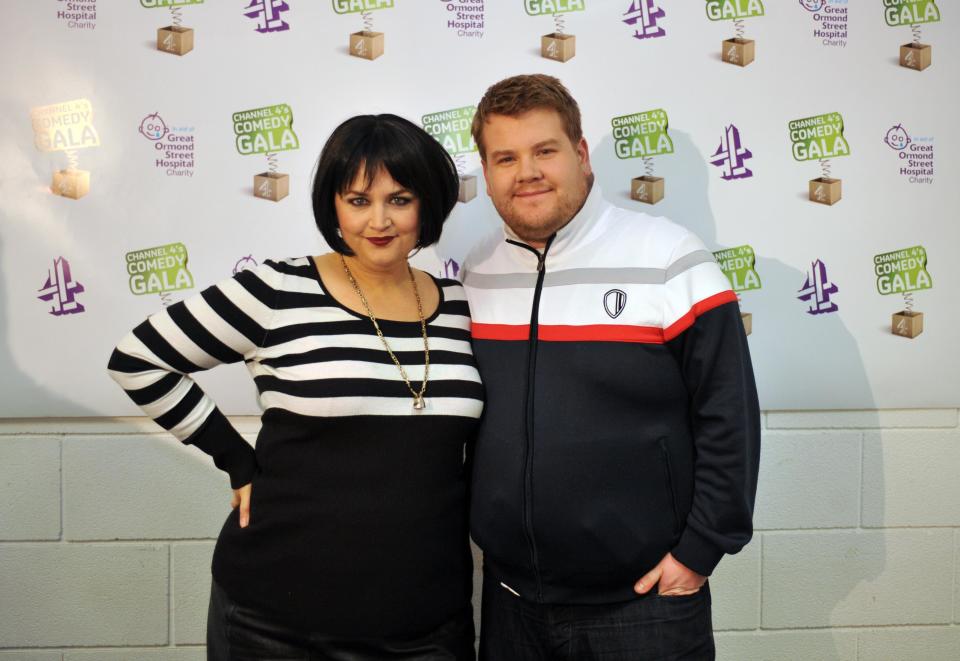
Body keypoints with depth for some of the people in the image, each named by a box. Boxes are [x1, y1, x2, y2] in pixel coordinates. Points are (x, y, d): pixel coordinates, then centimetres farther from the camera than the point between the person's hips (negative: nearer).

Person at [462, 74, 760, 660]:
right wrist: (476, 534, 11)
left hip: (645, 600, -3)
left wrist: (700, 550, -9)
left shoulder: (669, 259, -10)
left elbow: (729, 419, -9)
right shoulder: (475, 275, 3)